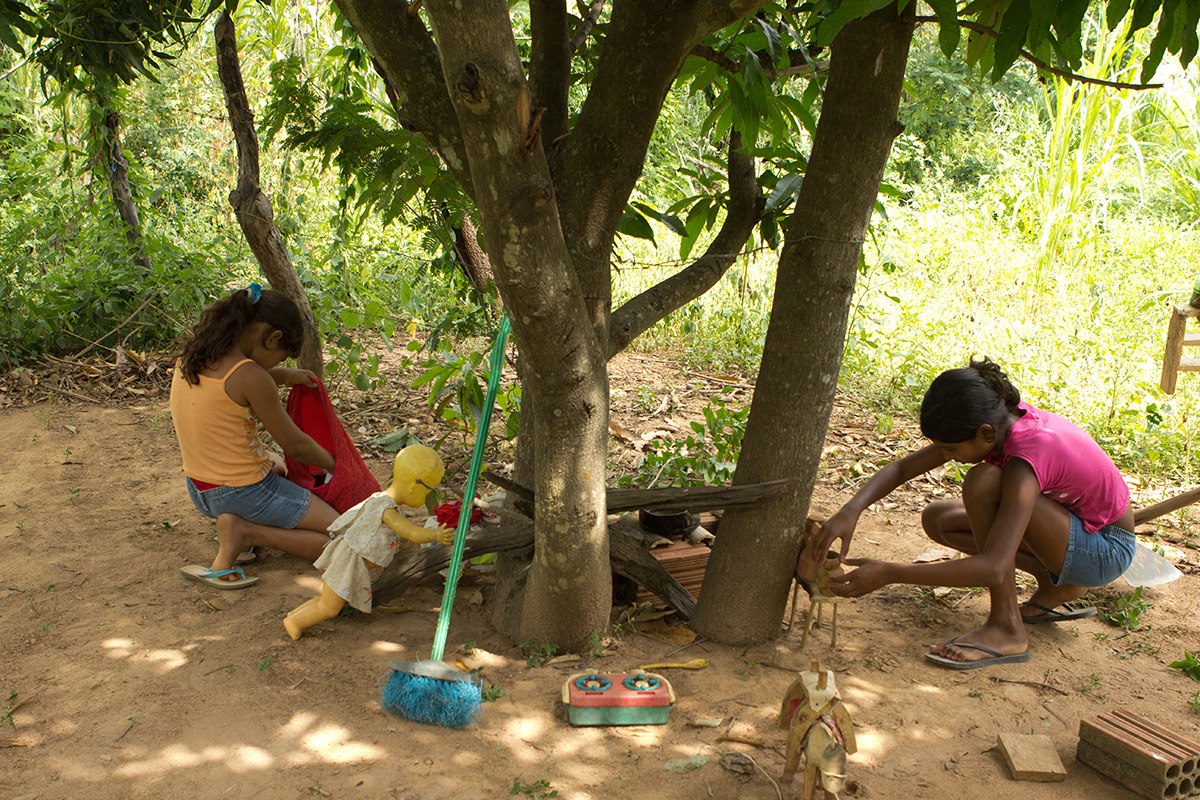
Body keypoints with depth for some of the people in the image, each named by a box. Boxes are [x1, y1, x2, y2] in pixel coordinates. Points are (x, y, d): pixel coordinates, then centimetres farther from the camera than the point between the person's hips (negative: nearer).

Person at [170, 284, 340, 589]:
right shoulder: (250, 377, -23)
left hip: (200, 491, 9)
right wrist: (332, 463, 6)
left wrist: (282, 376, 18)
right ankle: (246, 531, -11)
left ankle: (241, 529, 12)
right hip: (244, 492, -9)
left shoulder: (190, 357, 0)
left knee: (279, 470, 40)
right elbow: (294, 444, -13)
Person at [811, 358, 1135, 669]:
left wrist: (888, 573, -42)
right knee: (937, 518, 0)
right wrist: (852, 509, -26)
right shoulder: (996, 421, -12)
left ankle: (1006, 628, -20)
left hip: (1106, 550, -8)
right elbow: (901, 468, -7)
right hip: (1073, 528, 8)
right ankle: (1055, 585, 5)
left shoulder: (1026, 459, -35)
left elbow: (994, 569, -42)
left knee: (984, 482, -30)